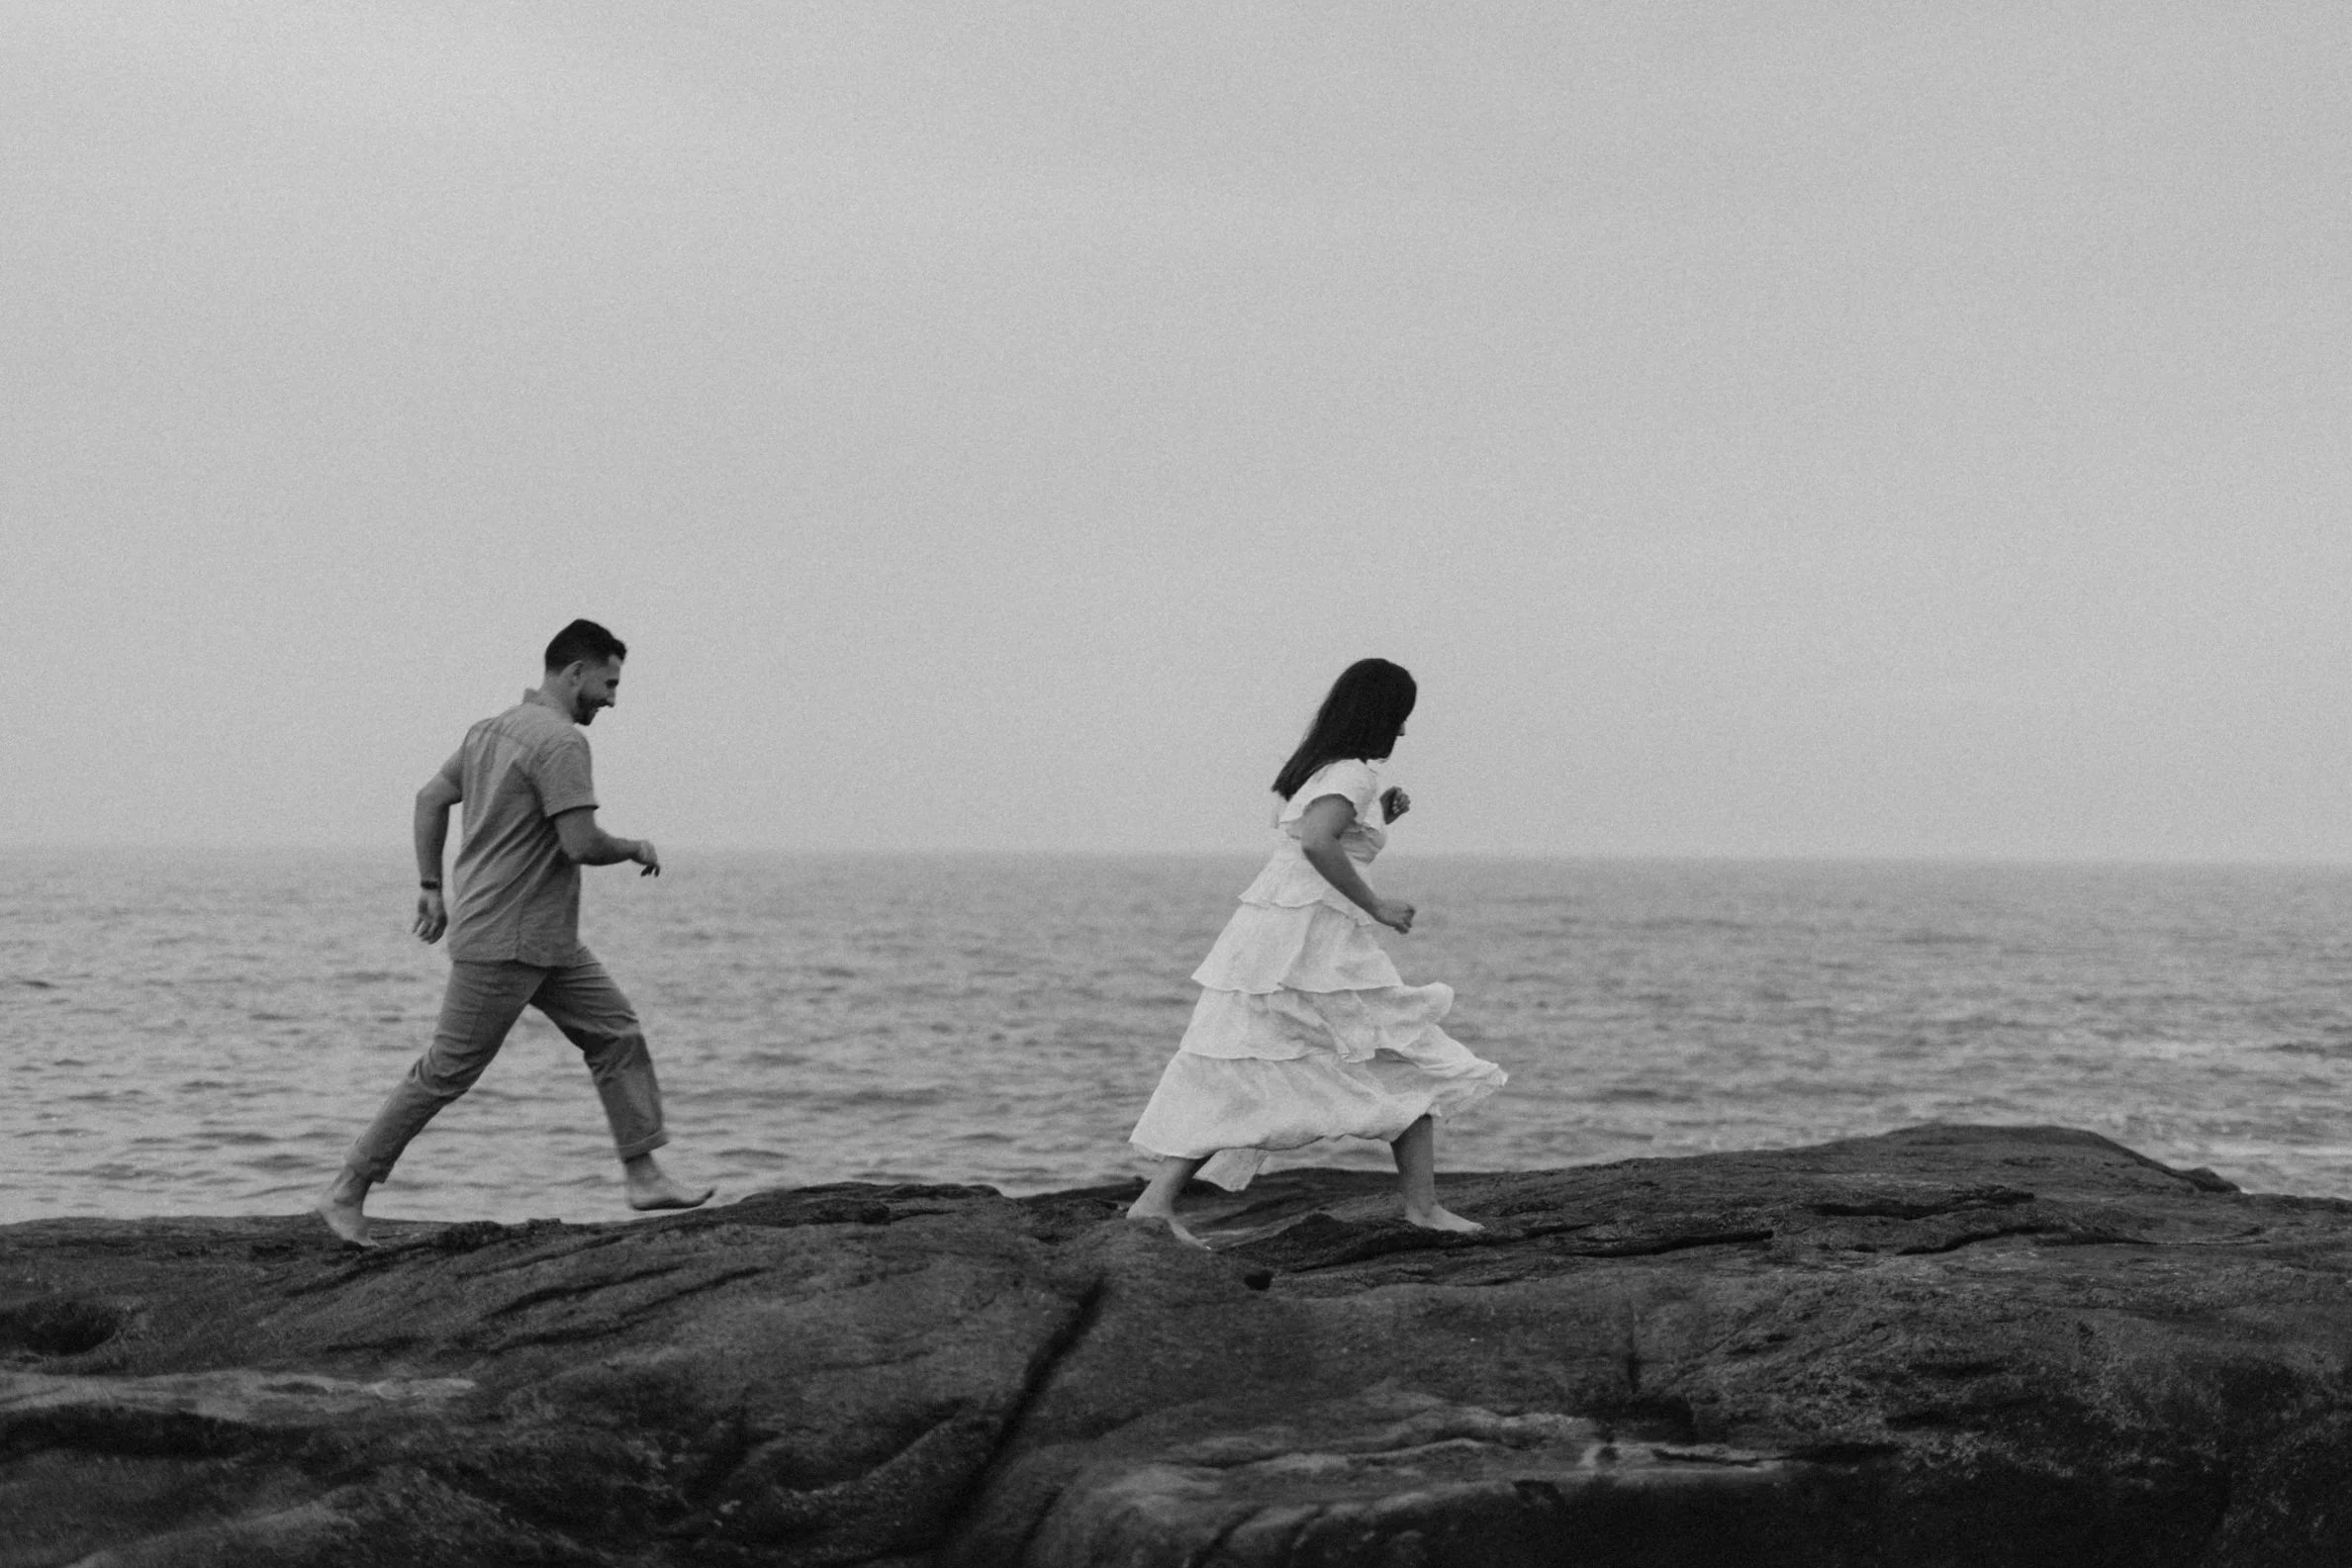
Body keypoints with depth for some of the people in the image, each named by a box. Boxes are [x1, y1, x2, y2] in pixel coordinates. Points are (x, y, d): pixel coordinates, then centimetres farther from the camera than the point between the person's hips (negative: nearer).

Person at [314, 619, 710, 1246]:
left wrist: (430, 885, 18)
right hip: (502, 943, -10)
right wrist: (636, 849, -4)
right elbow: (581, 844, -23)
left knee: (618, 1034, 7)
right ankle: (346, 1192, 3)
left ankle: (644, 1176, 7)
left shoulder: (492, 729, 12)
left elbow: (430, 797, 18)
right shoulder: (560, 741, -17)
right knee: (445, 1074, -4)